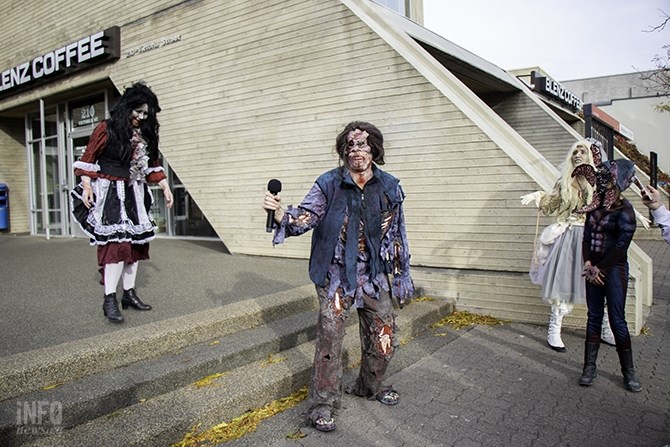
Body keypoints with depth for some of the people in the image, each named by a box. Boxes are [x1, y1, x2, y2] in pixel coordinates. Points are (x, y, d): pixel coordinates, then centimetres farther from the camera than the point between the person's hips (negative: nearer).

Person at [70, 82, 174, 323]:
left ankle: (129, 294, 16)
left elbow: (152, 165, 16)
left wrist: (166, 188, 8)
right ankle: (109, 300, -7)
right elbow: (88, 159, -5)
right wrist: (87, 187, -14)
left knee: (134, 242, 6)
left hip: (134, 195, 6)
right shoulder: (107, 129, -6)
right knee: (116, 243, -13)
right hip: (110, 193, -6)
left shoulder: (146, 134, 10)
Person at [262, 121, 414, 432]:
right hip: (336, 275, -3)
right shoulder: (329, 184, -7)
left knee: (383, 338, 13)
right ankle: (322, 404, 15)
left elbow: (397, 235, 7)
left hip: (375, 276, 4)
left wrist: (402, 278, 9)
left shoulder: (389, 188, 1)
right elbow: (305, 217, -11)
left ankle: (370, 386, 39)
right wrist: (280, 214, -33)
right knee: (329, 339, -3)